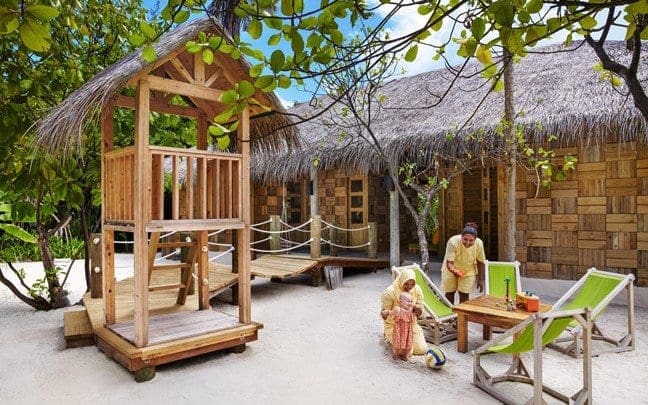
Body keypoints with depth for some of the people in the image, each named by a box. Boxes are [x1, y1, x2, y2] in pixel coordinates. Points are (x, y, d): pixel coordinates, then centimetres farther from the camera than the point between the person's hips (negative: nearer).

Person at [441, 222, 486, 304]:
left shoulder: (479, 243, -25)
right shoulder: (453, 242, -35)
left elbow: (480, 262, -9)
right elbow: (449, 263, -34)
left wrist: (480, 279, -3)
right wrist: (454, 271, -56)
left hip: (468, 271, 1)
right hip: (451, 270, -1)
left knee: (464, 295, -3)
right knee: (449, 293, 12)